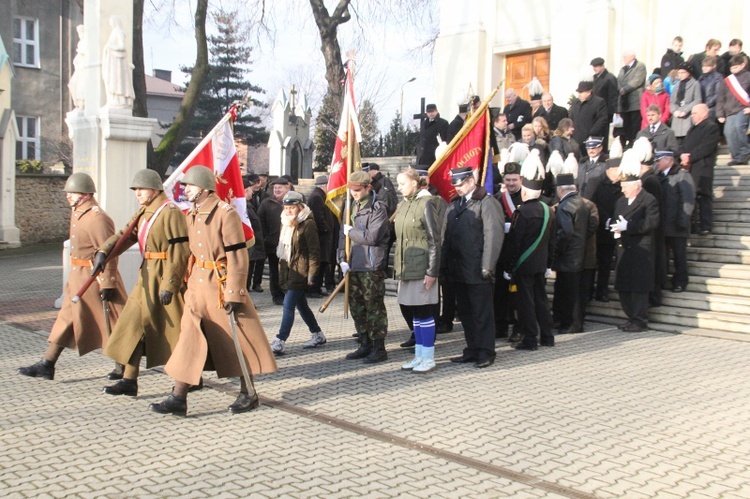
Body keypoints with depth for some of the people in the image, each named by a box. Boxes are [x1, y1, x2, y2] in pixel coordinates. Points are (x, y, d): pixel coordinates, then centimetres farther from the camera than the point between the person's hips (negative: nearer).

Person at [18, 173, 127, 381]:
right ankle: (47, 365, 17)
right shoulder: (76, 213, 11)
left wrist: (107, 284, -24)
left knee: (110, 323, 1)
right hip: (78, 277, 10)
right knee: (67, 318, 11)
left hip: (93, 278, -10)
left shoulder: (97, 218, -20)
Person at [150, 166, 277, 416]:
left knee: (237, 340, 5)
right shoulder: (192, 215, 10)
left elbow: (237, 257, -17)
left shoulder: (226, 213, -14)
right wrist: (189, 281, 17)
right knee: (189, 338, 2)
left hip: (221, 285, -7)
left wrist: (234, 294, -19)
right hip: (198, 285, 7)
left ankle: (249, 394, 19)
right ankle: (178, 398, 6)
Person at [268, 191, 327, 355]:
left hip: (300, 272, -9)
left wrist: (311, 273, -17)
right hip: (287, 271, 9)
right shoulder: (286, 223, 14)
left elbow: (314, 250, -13)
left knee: (288, 305, -11)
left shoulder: (307, 224, -11)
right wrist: (281, 270, 18)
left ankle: (279, 342, -10)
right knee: (301, 305, 16)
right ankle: (318, 335, 29)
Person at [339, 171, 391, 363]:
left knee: (375, 307, -2)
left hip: (372, 267, -8)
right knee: (356, 307, 14)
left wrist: (351, 231, -7)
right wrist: (343, 259, 3)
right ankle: (365, 345, 26)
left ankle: (379, 348, 7)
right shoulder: (352, 207, 13)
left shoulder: (378, 208, -10)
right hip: (353, 266, 8)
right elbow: (343, 234, 13)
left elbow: (372, 237, -20)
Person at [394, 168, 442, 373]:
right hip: (407, 268, 7)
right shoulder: (403, 206, 12)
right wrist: (398, 267, 14)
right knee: (414, 312, 12)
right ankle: (419, 355, 21)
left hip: (422, 268, -7)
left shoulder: (426, 203, -10)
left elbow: (434, 239, -13)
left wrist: (432, 271, -15)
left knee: (424, 312, -1)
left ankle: (428, 358, 9)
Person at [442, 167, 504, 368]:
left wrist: (487, 267, -18)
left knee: (482, 313, 1)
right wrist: (444, 265, 8)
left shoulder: (487, 203, -8)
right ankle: (472, 350, 24)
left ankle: (486, 353, 10)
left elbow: (493, 236, -14)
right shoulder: (454, 205, 15)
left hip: (477, 271, -7)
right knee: (465, 312, 14)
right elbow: (447, 236, 14)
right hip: (457, 270, 8)